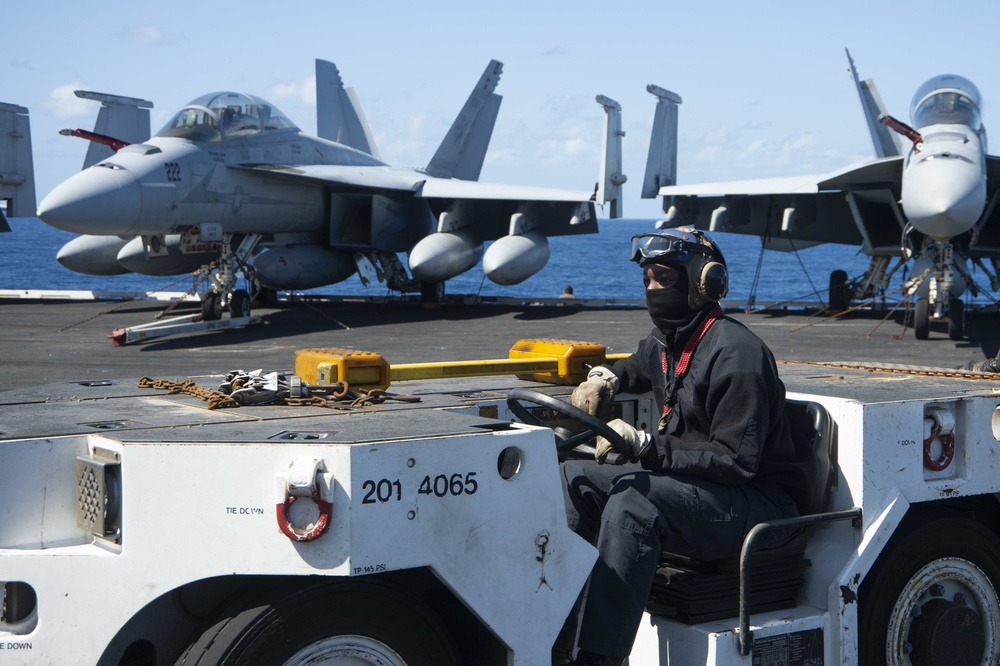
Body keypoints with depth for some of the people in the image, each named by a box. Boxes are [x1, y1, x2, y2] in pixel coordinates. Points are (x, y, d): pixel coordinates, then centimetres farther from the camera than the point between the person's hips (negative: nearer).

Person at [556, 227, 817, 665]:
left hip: (755, 499, -9)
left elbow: (736, 462, -24)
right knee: (574, 478, -4)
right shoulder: (664, 343, 11)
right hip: (690, 484, 9)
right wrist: (610, 377, 14)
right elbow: (640, 366, 39)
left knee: (634, 500, -34)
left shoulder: (736, 353, -18)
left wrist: (644, 445, -29)